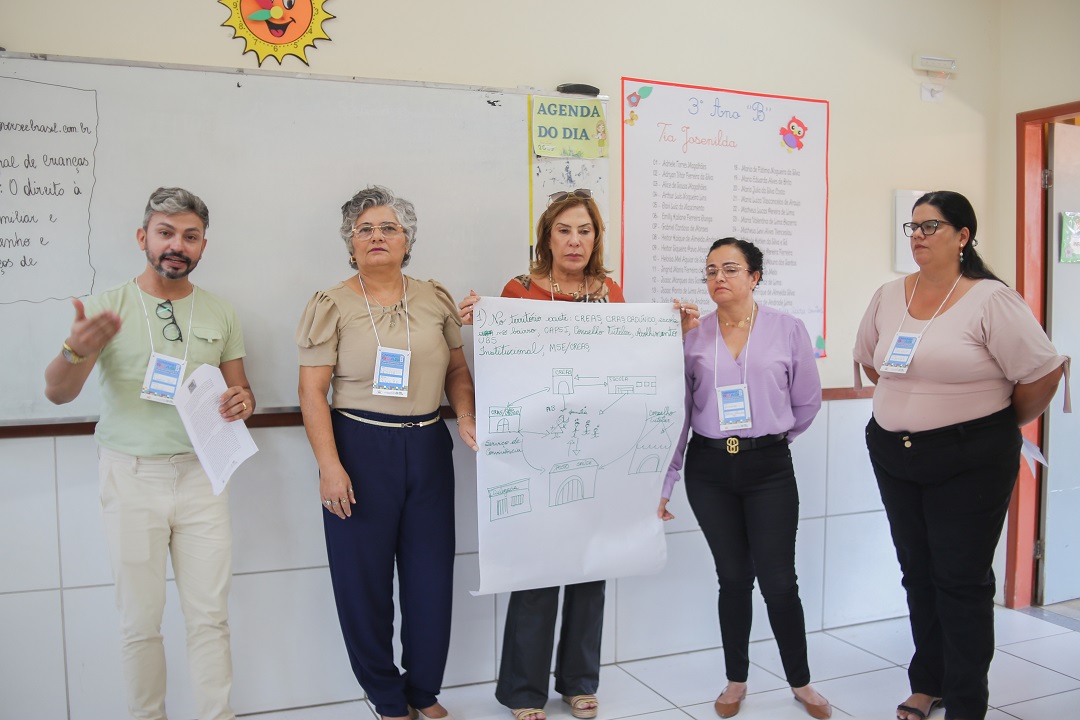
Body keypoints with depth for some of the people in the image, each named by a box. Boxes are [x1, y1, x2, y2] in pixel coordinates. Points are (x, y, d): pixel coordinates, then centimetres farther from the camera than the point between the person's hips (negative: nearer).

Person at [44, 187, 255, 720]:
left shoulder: (220, 314, 7)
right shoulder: (107, 308, -2)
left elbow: (238, 389, 15)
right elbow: (57, 393, -10)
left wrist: (242, 401, -11)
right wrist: (78, 350, -33)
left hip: (202, 475, 2)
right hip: (132, 476, -2)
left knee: (210, 617, 6)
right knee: (140, 621, 7)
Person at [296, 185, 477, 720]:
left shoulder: (435, 299, 8)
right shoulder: (331, 306, -1)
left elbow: (457, 368, 14)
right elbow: (312, 391, -6)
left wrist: (466, 416, -4)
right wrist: (329, 465, -13)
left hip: (428, 448, 3)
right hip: (360, 448, -3)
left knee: (432, 575, 8)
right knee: (364, 578, 5)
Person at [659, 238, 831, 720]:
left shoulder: (787, 329, -3)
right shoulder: (693, 335, 0)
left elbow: (807, 401, 7)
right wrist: (663, 484, 0)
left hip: (769, 468, -1)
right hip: (709, 468, 1)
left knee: (778, 579, 0)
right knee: (734, 576, 10)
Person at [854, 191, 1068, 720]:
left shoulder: (991, 299, -13)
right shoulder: (888, 297, 4)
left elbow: (1042, 374, -13)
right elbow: (868, 359, 19)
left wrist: (1007, 422, 0)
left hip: (969, 459, -5)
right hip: (893, 453, 6)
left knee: (962, 581, 2)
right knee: (917, 572, 15)